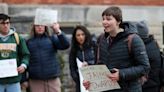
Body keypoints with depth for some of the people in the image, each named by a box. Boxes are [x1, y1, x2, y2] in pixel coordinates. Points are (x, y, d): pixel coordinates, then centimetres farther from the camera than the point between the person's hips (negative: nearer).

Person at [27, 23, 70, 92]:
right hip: (35, 80, 0)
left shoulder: (52, 38, 8)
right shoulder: (29, 42, 9)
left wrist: (58, 31, -22)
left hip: (53, 79, 0)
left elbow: (65, 45, -8)